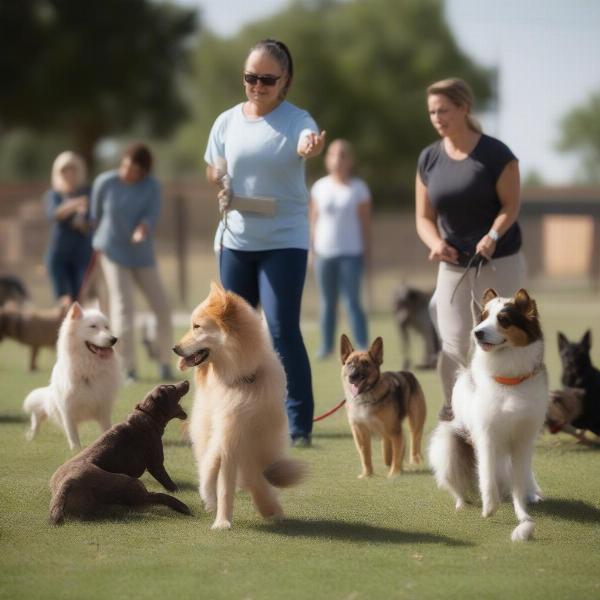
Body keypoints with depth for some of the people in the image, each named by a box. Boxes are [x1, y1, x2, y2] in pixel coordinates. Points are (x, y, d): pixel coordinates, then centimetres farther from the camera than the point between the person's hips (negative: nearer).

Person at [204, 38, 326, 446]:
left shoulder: (296, 120, -9)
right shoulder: (228, 121, 4)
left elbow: (308, 140, -33)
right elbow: (213, 169, 17)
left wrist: (310, 149, -57)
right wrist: (221, 185, -6)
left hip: (284, 240, -5)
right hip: (236, 239, 5)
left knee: (283, 330, -12)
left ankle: (299, 425, -7)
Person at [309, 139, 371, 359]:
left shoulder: (358, 188, 0)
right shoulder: (319, 187, 8)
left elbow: (365, 222, 2)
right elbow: (314, 219, 11)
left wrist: (366, 251, -2)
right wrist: (312, 249, 6)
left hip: (351, 252, -3)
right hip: (324, 252, 3)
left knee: (352, 300, -8)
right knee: (327, 302, 7)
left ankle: (363, 347, -8)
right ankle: (326, 346, 12)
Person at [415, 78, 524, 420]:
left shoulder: (495, 154, -10)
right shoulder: (429, 159, 3)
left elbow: (511, 205, -8)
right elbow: (424, 217, 5)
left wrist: (493, 236, -26)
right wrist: (435, 243, -16)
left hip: (499, 264, -3)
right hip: (453, 265, 3)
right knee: (454, 346, -4)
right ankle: (453, 415, 3)